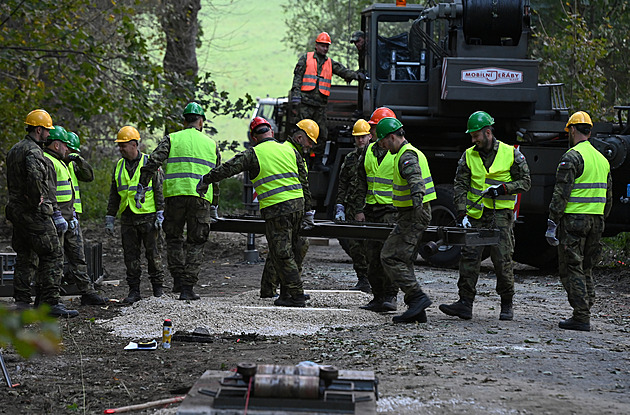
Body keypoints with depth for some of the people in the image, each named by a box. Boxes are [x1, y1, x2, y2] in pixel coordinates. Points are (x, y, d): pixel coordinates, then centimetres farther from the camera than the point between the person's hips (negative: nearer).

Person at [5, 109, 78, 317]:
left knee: (25, 257, 14)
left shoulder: (14, 150, 17)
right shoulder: (33, 151, -15)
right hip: (34, 213, -10)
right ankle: (51, 304, -9)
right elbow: (35, 179, -33)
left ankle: (22, 302, 13)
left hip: (16, 210, 10)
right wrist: (37, 199, -17)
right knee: (52, 256, -6)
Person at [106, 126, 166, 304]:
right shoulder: (119, 166, 13)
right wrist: (110, 217, 14)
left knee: (152, 252, -2)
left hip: (148, 216, -5)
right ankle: (134, 290, 8)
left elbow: (159, 190, -3)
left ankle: (158, 288, 6)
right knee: (130, 254, 3)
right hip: (127, 218, 5)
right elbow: (114, 194, 18)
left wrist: (160, 214, -9)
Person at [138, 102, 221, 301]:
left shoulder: (172, 139, 8)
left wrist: (142, 187, -4)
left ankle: (178, 279, 8)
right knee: (195, 243, 7)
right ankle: (187, 287, 0)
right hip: (201, 198, 1)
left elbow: (153, 162, -5)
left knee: (174, 238, 17)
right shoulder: (211, 144, 15)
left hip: (174, 194, -1)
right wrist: (214, 206, 27)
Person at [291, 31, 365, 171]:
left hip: (320, 104, 4)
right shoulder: (305, 58, 7)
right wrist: (296, 92, -12)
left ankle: (318, 162, 9)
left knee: (322, 134, 2)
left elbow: (343, 71, 5)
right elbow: (297, 76, 1)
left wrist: (356, 75, -15)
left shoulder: (330, 63, 16)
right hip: (305, 102, -4)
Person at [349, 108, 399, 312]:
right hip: (371, 209, 6)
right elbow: (360, 182, 17)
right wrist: (359, 209, 10)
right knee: (372, 255, 5)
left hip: (392, 209, -6)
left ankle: (390, 296, -13)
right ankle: (378, 296, 12)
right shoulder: (369, 151, 14)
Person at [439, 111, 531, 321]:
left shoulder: (511, 154, 0)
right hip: (476, 215, 3)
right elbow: (460, 186, 5)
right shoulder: (469, 156, 7)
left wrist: (502, 189, -12)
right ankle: (465, 303, -4)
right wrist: (462, 213, -7)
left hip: (501, 215, -3)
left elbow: (525, 182, 4)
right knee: (469, 256, -4)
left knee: (502, 260, -2)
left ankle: (507, 305, 11)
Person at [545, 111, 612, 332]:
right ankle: (585, 311, 14)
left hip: (573, 220, -7)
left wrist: (552, 223, -13)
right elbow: (608, 196, 19)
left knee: (571, 269, -4)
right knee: (586, 269, 15)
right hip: (595, 220, 8)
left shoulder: (572, 157, -11)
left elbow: (561, 194, -16)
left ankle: (581, 317, -8)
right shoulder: (602, 159, 14)